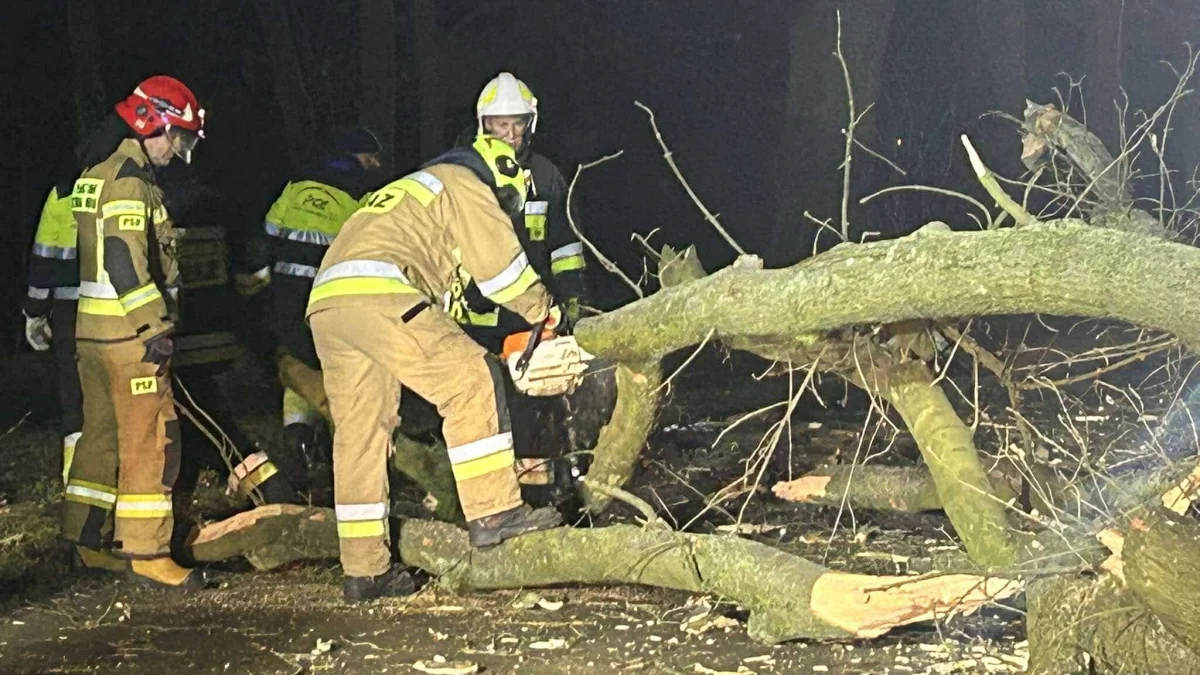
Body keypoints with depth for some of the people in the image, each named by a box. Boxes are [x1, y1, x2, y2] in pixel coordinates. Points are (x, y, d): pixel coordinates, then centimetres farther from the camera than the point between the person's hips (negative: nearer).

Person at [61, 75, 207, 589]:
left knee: (102, 435, 15)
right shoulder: (129, 182, -14)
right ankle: (147, 553, -5)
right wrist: (154, 327, -23)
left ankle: (89, 543, 23)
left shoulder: (96, 175, 18)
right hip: (129, 334, -10)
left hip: (91, 330, 10)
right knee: (150, 441, -7)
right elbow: (125, 261, -23)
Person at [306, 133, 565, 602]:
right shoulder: (465, 185, 13)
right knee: (471, 382, -5)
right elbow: (502, 267, 9)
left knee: (360, 437, 10)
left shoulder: (415, 191, 40)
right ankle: (493, 511, -9)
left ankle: (363, 570, 12)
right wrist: (548, 314, 23)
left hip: (324, 307, 9)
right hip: (377, 297, -9)